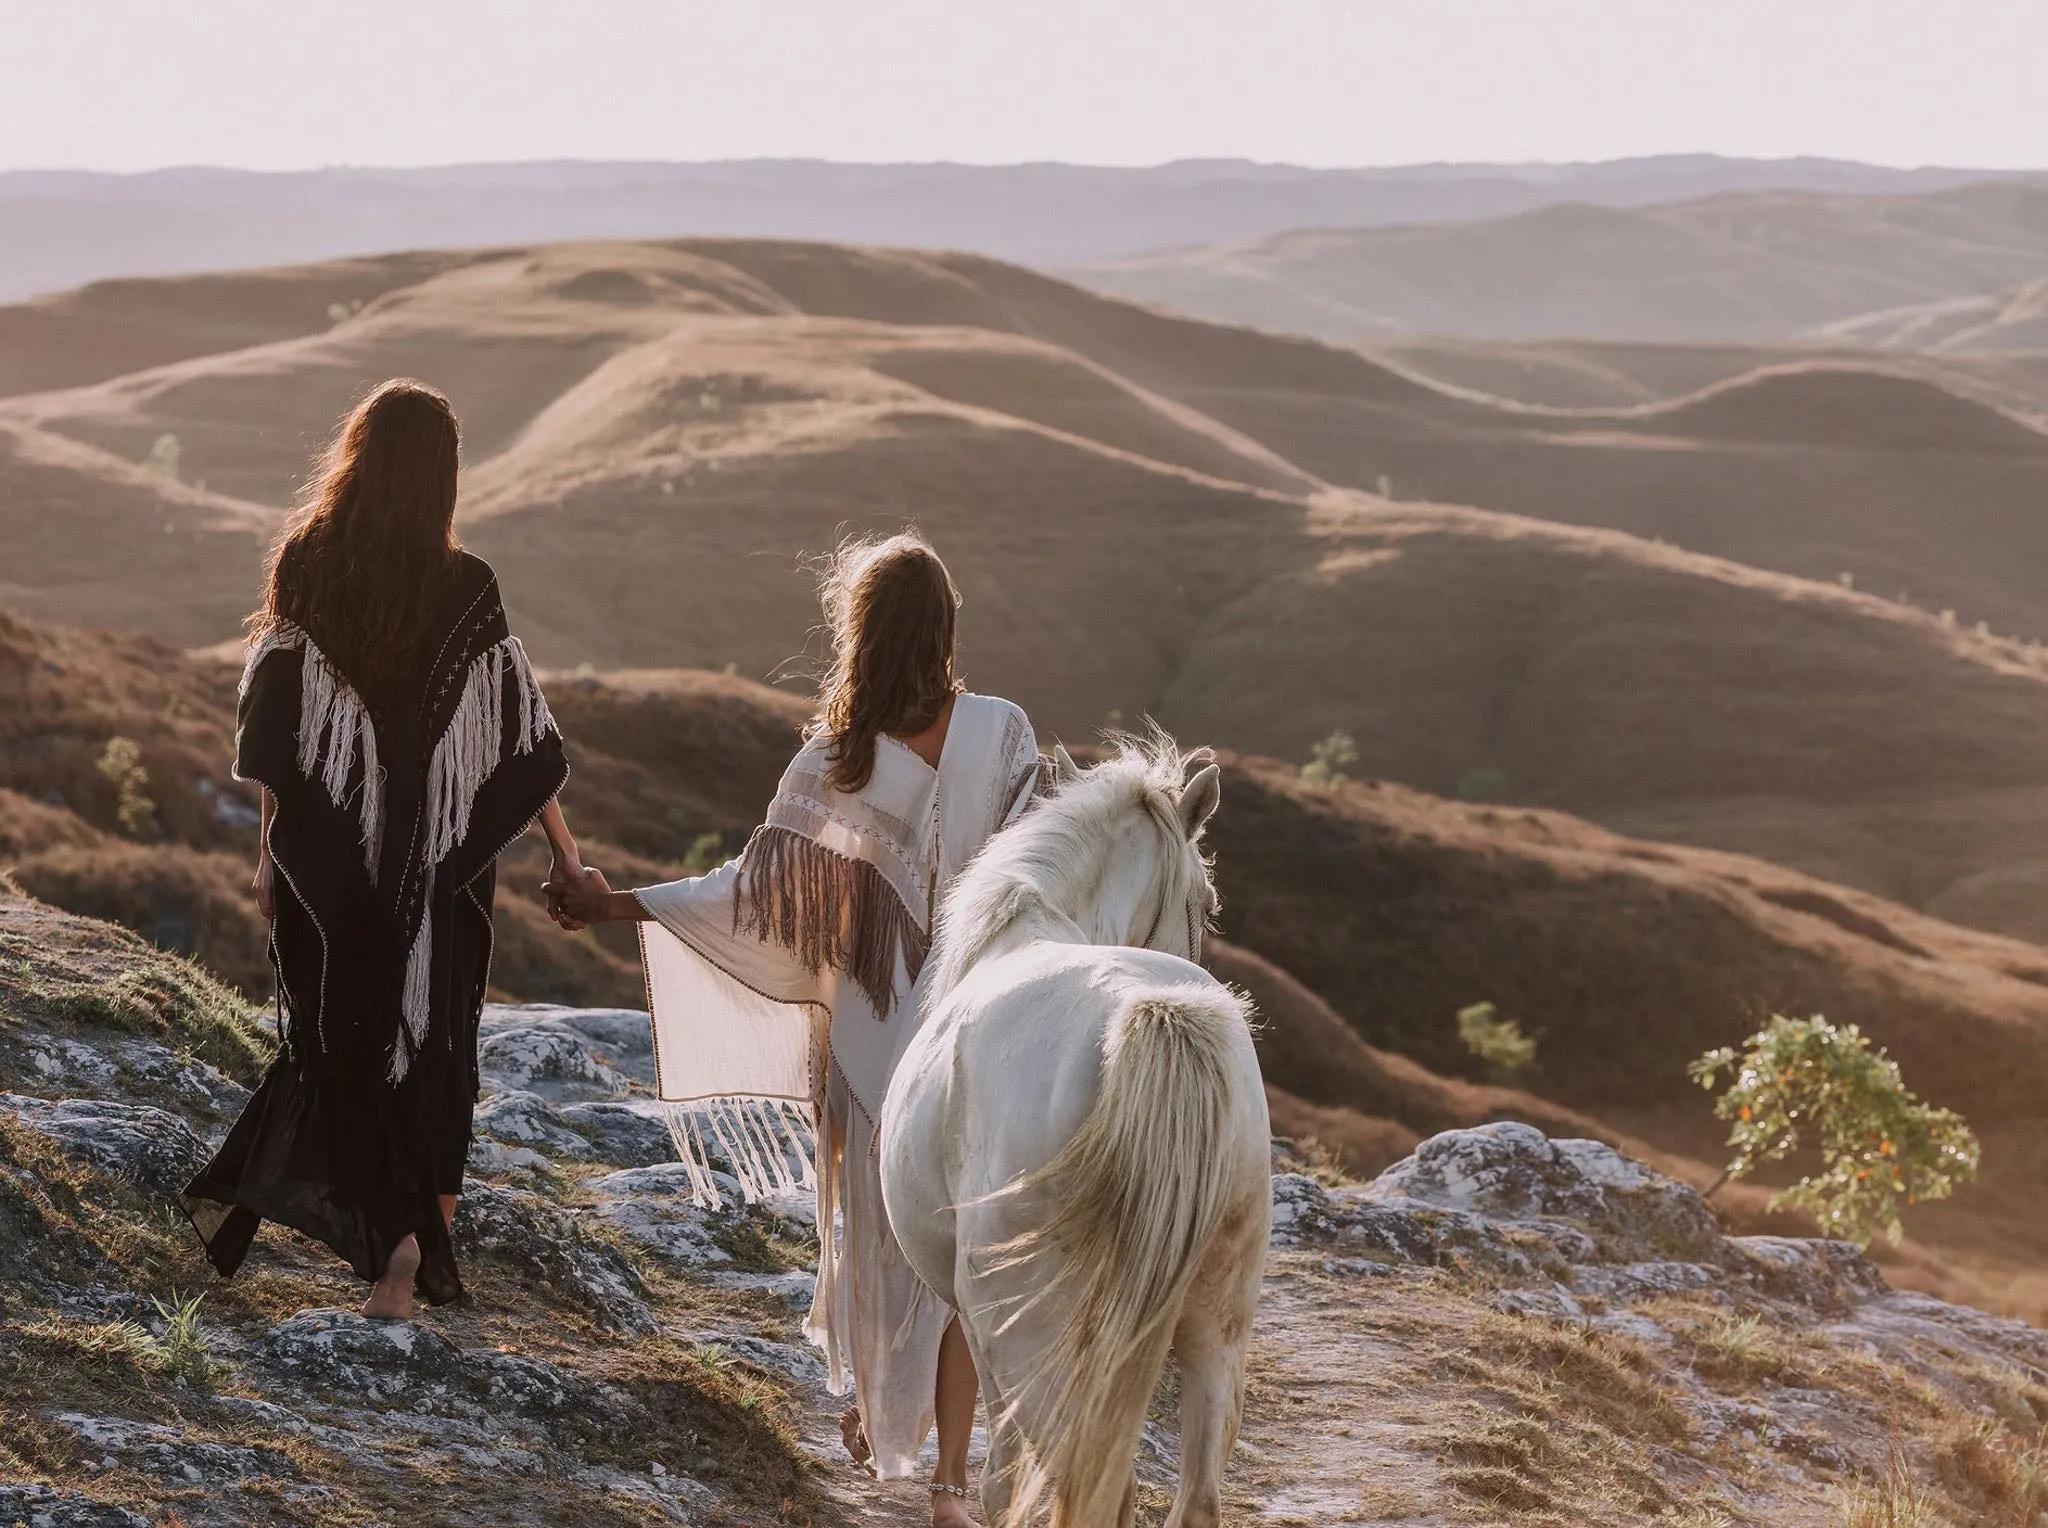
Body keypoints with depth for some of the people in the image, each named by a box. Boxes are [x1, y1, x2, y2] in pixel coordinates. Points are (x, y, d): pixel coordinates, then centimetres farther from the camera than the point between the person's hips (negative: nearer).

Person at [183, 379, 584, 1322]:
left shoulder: (305, 564, -7)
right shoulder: (465, 589, -9)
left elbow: (276, 718, -6)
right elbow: (516, 728, -4)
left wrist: (269, 849, 2)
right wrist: (562, 843, 6)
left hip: (325, 851, 0)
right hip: (439, 856, 0)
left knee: (337, 1034, 13)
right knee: (429, 1034, 11)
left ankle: (391, 1233, 3)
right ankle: (422, 1245, 10)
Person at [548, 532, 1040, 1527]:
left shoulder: (835, 762, -14)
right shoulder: (1001, 733, -10)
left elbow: (755, 893, -11)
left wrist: (616, 904, -5)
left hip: (872, 1035, 0)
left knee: (873, 1226, 20)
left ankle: (879, 1417, 38)